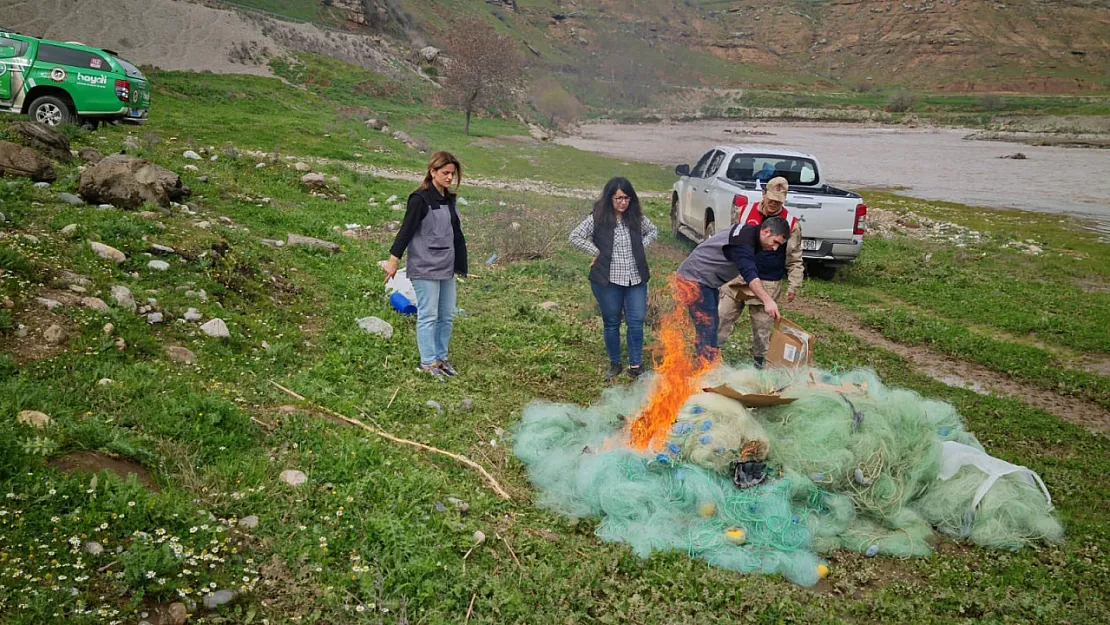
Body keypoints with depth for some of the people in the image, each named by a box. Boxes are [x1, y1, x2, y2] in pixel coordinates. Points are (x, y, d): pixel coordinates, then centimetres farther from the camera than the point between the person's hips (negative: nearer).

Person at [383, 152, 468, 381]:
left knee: (447, 315, 12)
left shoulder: (449, 199, 11)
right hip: (425, 268, -8)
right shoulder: (420, 199, -12)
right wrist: (393, 259, -16)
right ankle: (427, 362, 7)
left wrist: (459, 264, 18)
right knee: (428, 315, -3)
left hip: (446, 268, 8)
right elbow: (406, 229, -14)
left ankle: (441, 357, 24)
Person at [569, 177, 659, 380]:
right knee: (612, 323, 9)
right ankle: (615, 364, 24)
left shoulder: (636, 218, 3)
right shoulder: (597, 219, -8)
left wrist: (641, 246, 4)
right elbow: (575, 237, -8)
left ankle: (635, 365, 11)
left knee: (637, 322, 1)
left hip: (636, 279, 3)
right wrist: (596, 252, -9)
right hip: (608, 281, -3)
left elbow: (653, 231, 20)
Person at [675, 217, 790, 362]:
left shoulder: (749, 232, 6)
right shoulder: (743, 241, -25)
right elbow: (749, 273, -39)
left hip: (706, 281, 11)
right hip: (694, 278, -11)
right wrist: (767, 300, -49)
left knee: (711, 327, 13)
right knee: (707, 330, -14)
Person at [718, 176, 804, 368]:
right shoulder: (746, 212, 2)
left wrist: (794, 286, -6)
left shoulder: (790, 223, -4)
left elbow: (794, 260, 1)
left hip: (767, 285, -2)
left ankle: (759, 361, 26)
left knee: (762, 327, 8)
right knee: (722, 318, 3)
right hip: (737, 279, 2)